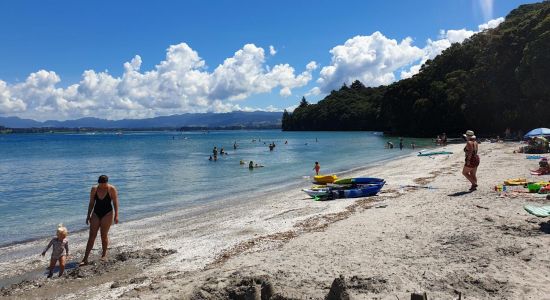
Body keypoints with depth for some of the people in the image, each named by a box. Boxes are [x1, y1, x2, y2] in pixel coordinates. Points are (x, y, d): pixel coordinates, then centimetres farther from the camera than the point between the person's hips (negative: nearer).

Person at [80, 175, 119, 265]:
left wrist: (116, 215, -10)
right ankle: (85, 259, 1)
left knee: (104, 235, 3)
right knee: (92, 236, 0)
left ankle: (104, 255, 22)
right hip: (96, 213, 3)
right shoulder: (94, 189, 0)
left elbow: (115, 203, -7)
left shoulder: (112, 189, -9)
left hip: (107, 214, -3)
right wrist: (88, 215, 7)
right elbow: (91, 203, 7)